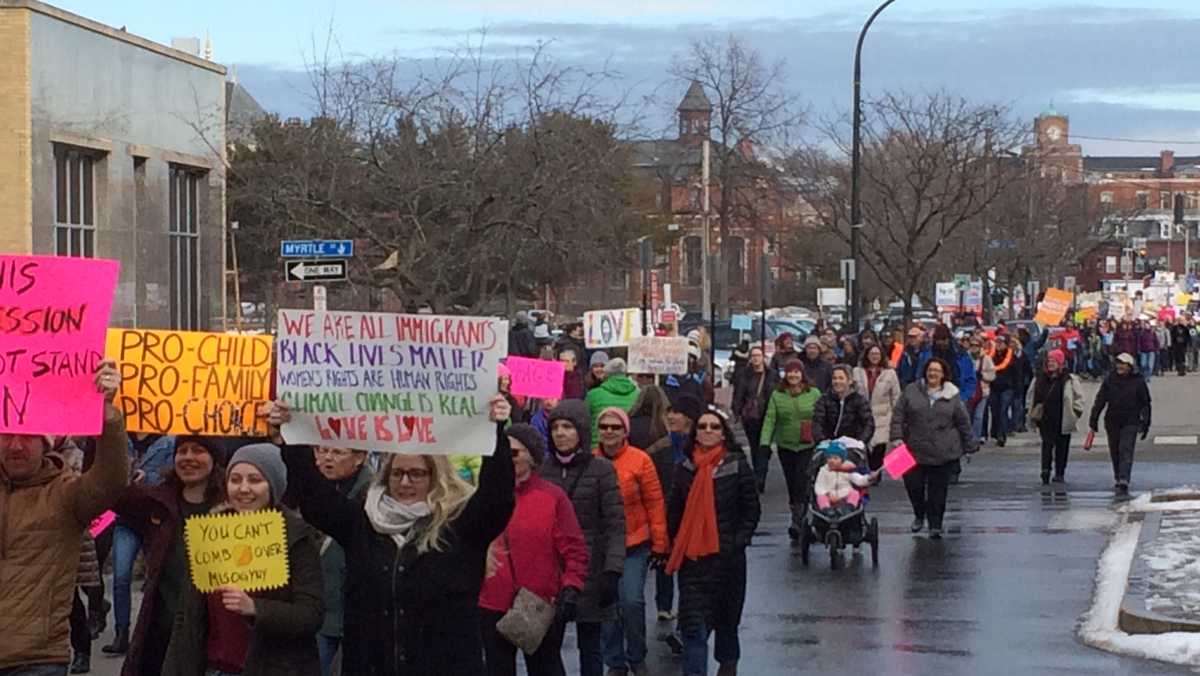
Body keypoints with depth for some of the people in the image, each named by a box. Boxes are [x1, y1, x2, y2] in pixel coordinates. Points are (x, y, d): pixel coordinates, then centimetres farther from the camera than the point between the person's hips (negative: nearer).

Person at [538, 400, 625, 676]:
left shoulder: (601, 470, -3)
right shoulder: (542, 469, 6)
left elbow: (615, 525, -7)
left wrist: (612, 571, -16)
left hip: (589, 570, -2)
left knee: (590, 644, 5)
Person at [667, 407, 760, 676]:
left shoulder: (737, 466, -5)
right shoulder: (685, 468, 3)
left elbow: (751, 510, -2)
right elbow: (674, 512, 11)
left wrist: (738, 542, -8)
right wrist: (676, 543, 5)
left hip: (727, 554, -1)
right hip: (691, 555, 1)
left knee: (726, 615, 17)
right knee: (693, 622, -8)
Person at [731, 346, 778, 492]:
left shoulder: (773, 375, 1)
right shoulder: (744, 375, 5)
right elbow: (738, 395, 5)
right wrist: (737, 412, -4)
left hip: (766, 417, -3)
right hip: (750, 417, 3)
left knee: (763, 449, -10)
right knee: (754, 448, 11)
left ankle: (760, 479, -14)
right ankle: (759, 479, 21)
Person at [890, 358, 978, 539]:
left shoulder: (952, 396, 4)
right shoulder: (911, 391, 4)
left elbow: (963, 423, 9)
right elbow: (898, 416, 3)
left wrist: (970, 446, 11)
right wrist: (897, 437, -8)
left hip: (943, 453, -1)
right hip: (915, 450, 1)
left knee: (938, 490, 0)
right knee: (913, 484, 2)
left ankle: (935, 525, 10)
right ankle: (919, 514, 30)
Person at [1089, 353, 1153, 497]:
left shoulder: (1138, 382, -1)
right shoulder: (1110, 380, 3)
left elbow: (1145, 403, 6)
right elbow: (1100, 399, 4)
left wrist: (1145, 424, 6)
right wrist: (1094, 418, -1)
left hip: (1130, 422, -3)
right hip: (1112, 421, 3)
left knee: (1126, 451, -13)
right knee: (1114, 452, 11)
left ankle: (1124, 482, -20)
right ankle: (1118, 479, 28)